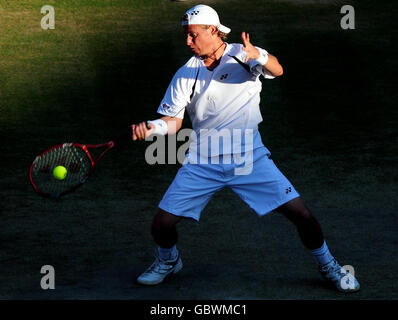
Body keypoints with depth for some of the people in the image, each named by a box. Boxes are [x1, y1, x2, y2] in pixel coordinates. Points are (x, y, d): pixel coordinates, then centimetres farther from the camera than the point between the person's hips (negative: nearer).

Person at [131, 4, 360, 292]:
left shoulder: (243, 55, -6)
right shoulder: (186, 74, -1)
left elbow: (277, 70, -26)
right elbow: (173, 121, 0)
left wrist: (258, 56, -49)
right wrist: (152, 127, -23)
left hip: (250, 158, -2)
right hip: (203, 163, 2)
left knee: (300, 213, -10)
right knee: (162, 222, -5)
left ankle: (328, 266, 16)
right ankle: (168, 261, 30)